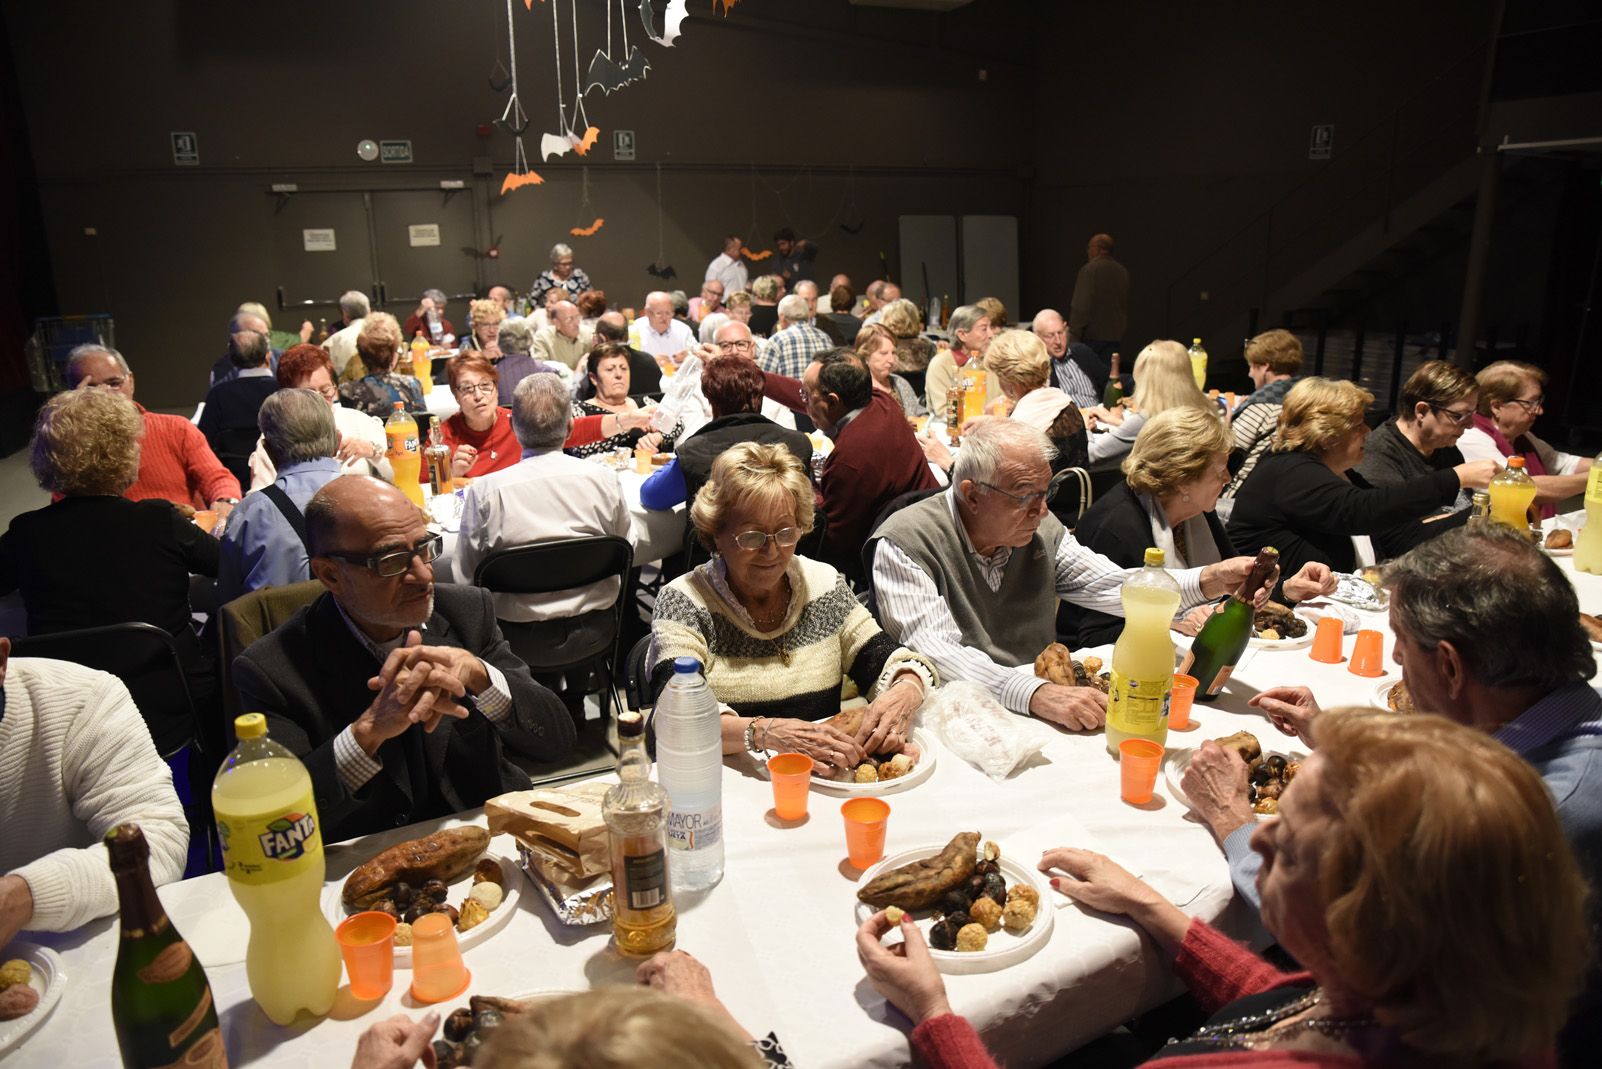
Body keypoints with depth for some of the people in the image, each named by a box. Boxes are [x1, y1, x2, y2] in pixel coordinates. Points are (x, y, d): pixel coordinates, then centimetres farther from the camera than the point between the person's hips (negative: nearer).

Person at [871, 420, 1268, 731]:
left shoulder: (1043, 532, 6)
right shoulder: (904, 544, -14)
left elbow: (1113, 586, 5)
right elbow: (935, 653, -25)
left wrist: (1208, 581, -12)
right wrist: (1037, 694, -37)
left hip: (1043, 710, 5)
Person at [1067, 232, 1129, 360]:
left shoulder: (1089, 270, -10)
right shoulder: (1123, 271, 11)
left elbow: (1080, 306, -16)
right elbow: (1126, 307, 18)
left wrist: (1073, 336, -14)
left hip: (1091, 335, -6)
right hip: (1115, 336, 6)